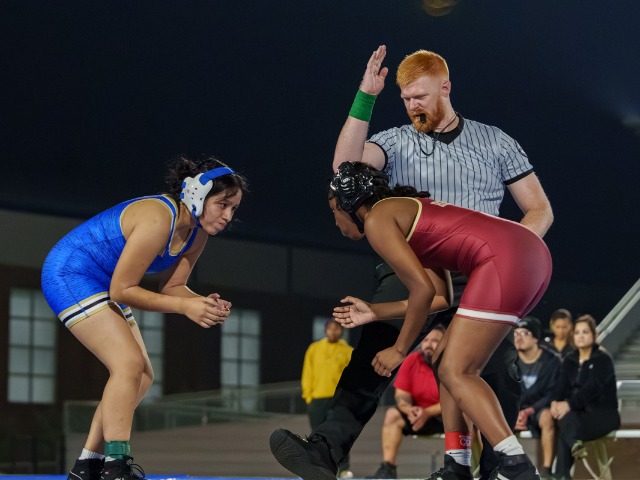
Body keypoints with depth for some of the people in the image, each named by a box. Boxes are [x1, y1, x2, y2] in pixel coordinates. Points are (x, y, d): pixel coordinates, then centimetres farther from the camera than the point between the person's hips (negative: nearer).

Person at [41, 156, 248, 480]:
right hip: (70, 273, -10)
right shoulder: (158, 220, -29)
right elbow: (121, 290, -26)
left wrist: (203, 303, -17)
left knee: (142, 377, 8)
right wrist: (184, 306, -30)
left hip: (101, 284, 10)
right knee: (129, 363, -23)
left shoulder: (198, 234, -1)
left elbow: (172, 286, 4)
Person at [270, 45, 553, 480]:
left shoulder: (495, 142, 15)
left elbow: (540, 210, 15)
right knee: (375, 352, -23)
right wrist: (365, 98, -10)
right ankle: (330, 443, -34)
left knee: (500, 371, -15)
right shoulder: (397, 142, 14)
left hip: (477, 276, 0)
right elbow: (347, 166, -6)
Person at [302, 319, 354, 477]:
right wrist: (308, 395, 0)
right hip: (317, 399, 2)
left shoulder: (348, 351, 7)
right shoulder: (314, 349, 11)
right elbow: (308, 374, 9)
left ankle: (343, 468, -5)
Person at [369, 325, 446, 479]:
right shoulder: (411, 361, -5)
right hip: (421, 414, 5)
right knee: (392, 414, -18)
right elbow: (402, 394, -3)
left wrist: (427, 412, -30)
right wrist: (409, 410, -27)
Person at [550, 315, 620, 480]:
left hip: (603, 413, -5)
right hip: (579, 411, 5)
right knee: (565, 417, -32)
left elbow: (592, 387, -20)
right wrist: (555, 401, -24)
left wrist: (569, 404, -32)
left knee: (564, 429, -31)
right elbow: (562, 384, -1)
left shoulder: (603, 359, -6)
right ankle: (575, 443, -54)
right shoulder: (569, 360, 13)